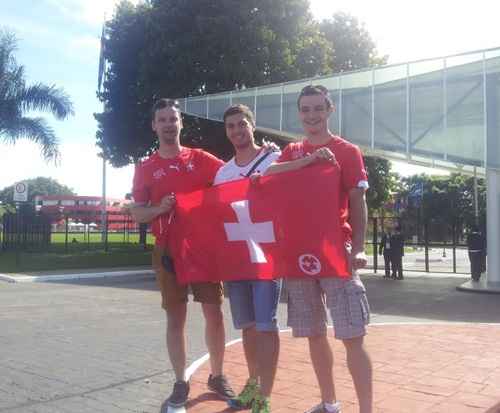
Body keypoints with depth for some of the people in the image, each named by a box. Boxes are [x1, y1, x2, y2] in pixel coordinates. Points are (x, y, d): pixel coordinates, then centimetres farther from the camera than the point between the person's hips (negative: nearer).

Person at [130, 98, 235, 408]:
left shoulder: (200, 158, 4)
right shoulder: (146, 168, 5)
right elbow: (137, 213, 5)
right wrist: (159, 208, -15)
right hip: (169, 249, 0)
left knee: (214, 311, 4)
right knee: (176, 316, 5)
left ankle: (217, 375, 20)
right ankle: (181, 382, 17)